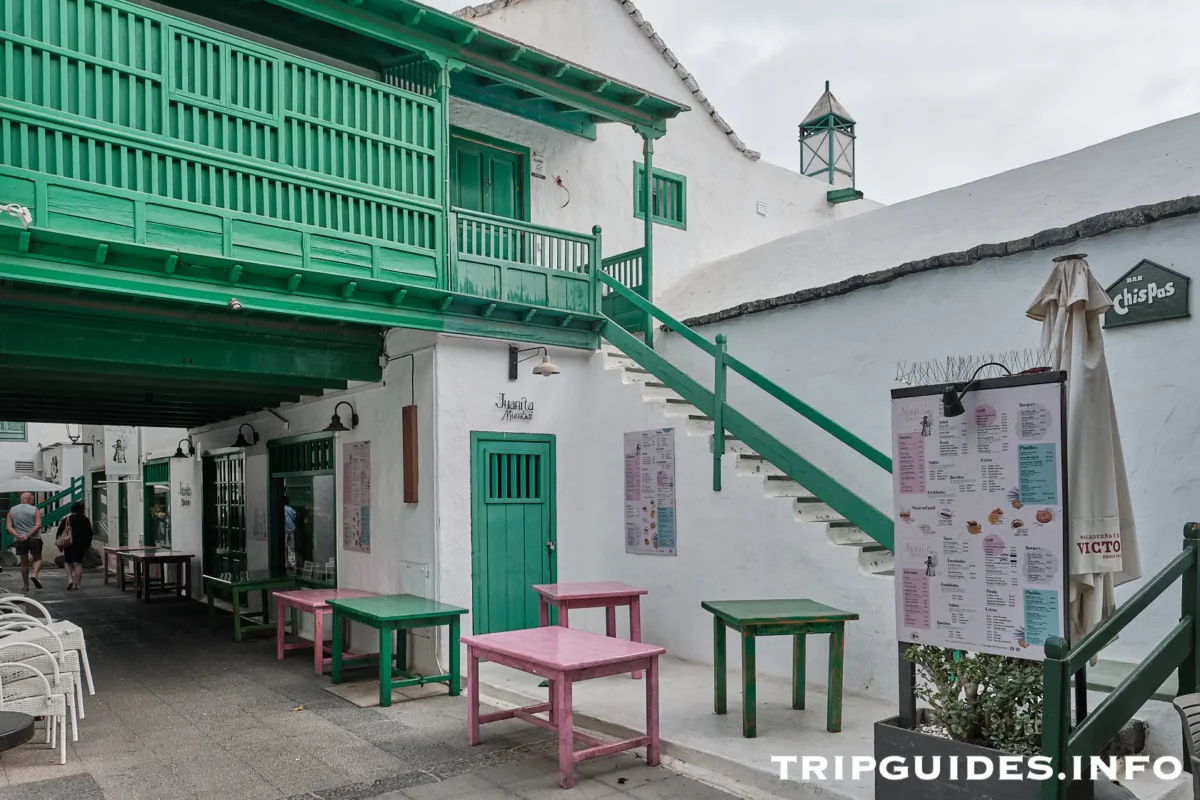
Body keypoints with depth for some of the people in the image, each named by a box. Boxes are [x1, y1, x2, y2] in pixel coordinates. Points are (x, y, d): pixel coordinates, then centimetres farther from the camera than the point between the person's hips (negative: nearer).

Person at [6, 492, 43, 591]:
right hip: (34, 539, -3)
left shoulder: (12, 510, 8)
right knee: (37, 559, 12)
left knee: (24, 562, 13)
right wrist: (28, 535, -14)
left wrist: (18, 536, -10)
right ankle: (34, 574, -15)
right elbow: (38, 525, -14)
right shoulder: (35, 509, -3)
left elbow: (9, 527, -1)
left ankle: (25, 585, 17)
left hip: (20, 540, 3)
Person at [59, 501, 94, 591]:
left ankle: (69, 579, -3)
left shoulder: (67, 519, -2)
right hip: (82, 545, 0)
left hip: (69, 545, 0)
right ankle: (76, 584, 1)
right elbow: (90, 534, 7)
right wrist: (88, 545, 18)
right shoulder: (86, 520, 1)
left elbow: (59, 533, -1)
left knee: (69, 563, 15)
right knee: (78, 564, 3)